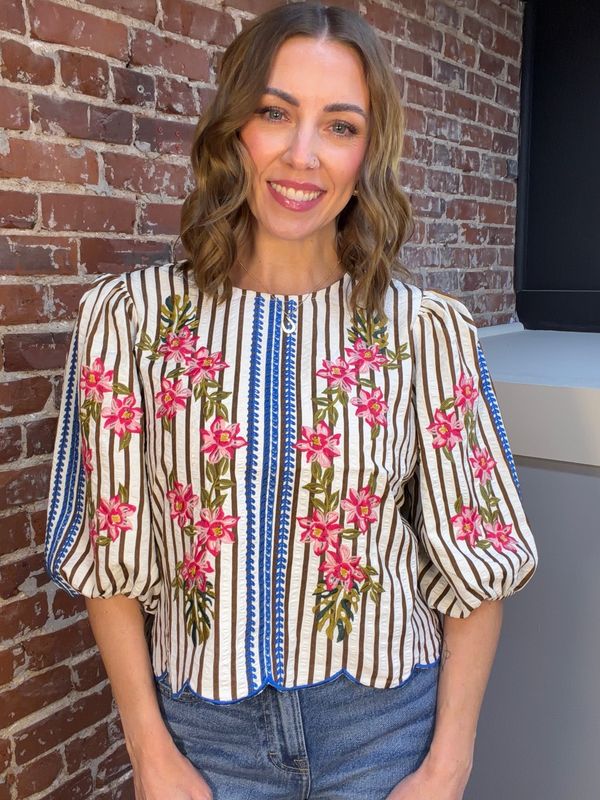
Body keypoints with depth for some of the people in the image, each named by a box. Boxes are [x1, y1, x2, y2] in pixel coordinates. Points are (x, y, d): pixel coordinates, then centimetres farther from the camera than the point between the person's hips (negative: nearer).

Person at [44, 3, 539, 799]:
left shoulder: (429, 329, -10)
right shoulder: (131, 314, -9)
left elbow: (475, 561, -4)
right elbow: (113, 553, -3)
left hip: (384, 723, 0)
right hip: (202, 727, 1)